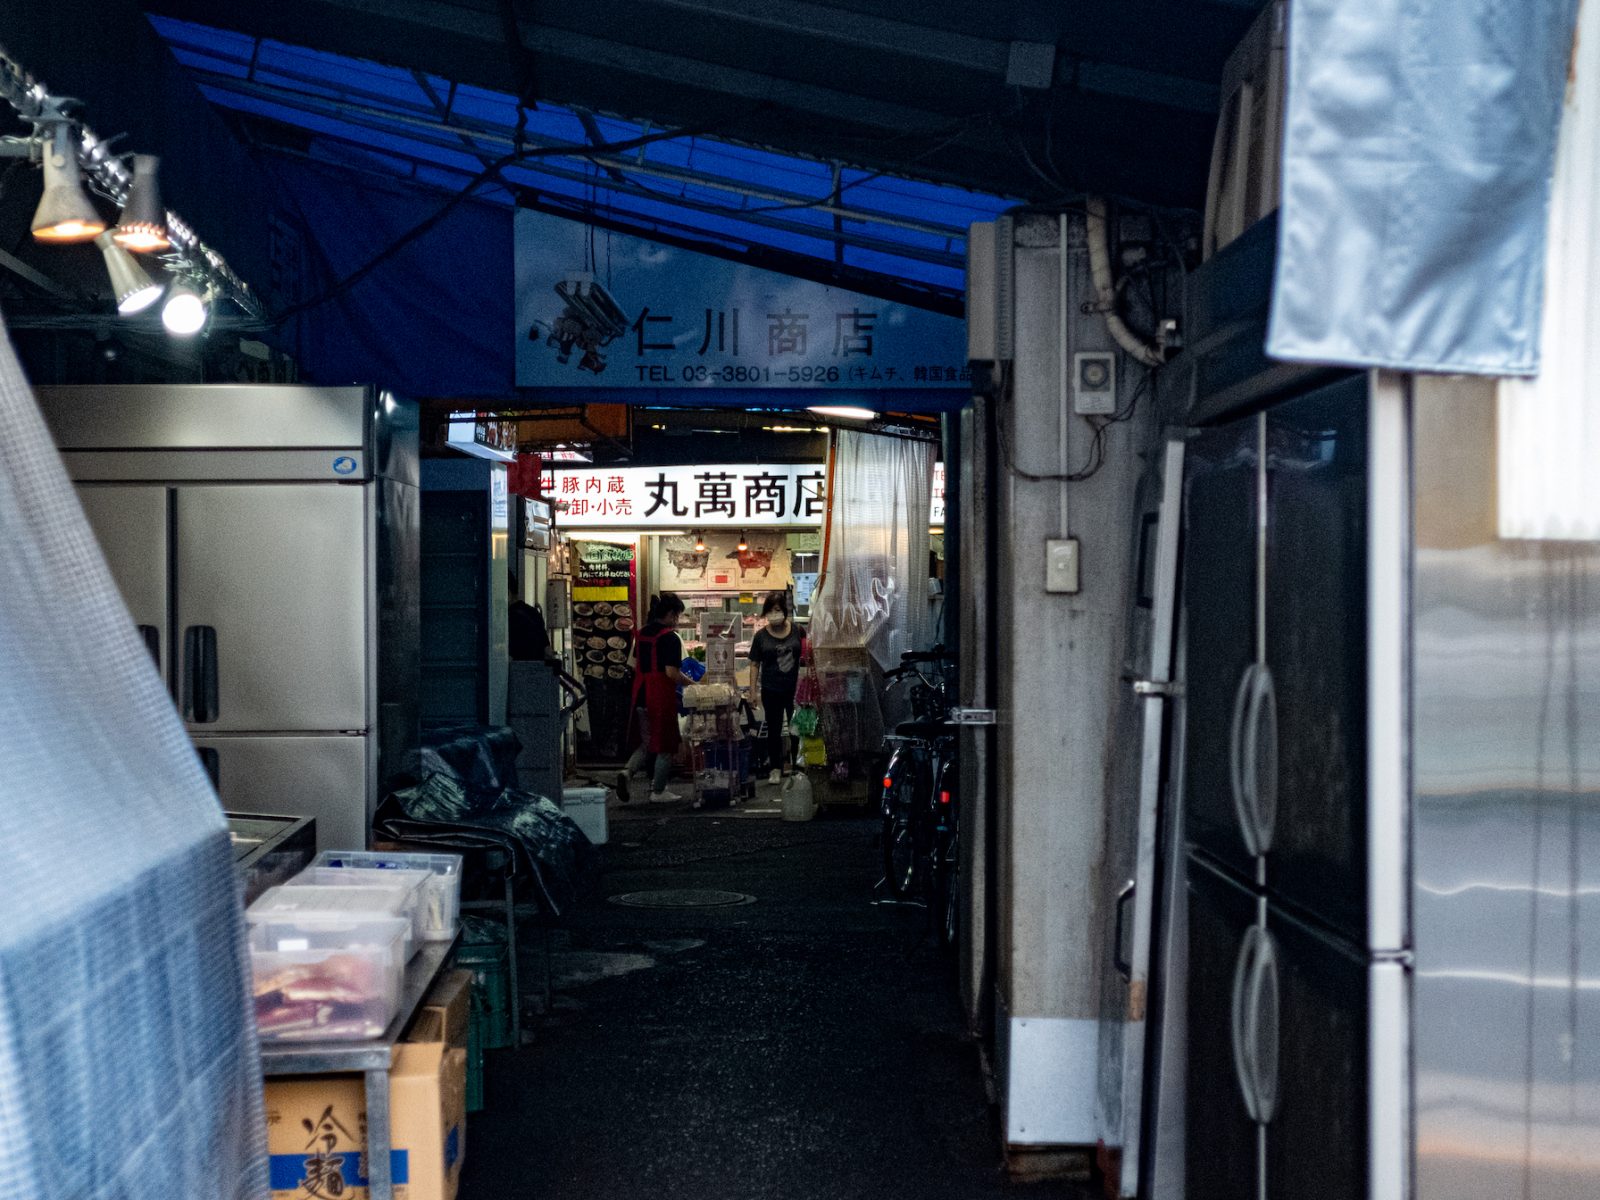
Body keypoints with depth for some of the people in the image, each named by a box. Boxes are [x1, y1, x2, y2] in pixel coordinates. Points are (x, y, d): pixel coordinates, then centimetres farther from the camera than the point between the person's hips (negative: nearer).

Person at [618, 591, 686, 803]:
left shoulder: (642, 634, 9)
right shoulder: (670, 638, -14)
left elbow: (634, 665, 15)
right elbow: (672, 672, -19)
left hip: (641, 696, 7)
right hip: (662, 698, -7)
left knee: (647, 744, 17)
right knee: (665, 746, 7)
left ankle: (628, 771, -8)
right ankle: (658, 791, 12)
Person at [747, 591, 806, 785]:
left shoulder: (796, 631, 1)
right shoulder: (761, 636, 0)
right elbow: (755, 665, 3)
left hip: (794, 688, 0)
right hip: (771, 690, 0)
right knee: (774, 730, 5)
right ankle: (776, 768, 14)